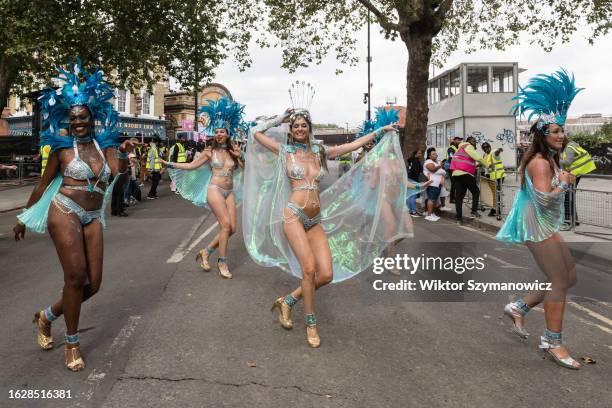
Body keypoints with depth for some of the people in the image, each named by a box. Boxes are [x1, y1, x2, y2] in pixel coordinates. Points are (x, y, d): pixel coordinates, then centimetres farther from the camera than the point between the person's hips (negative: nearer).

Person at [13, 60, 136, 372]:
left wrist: (124, 155, -32)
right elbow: (43, 183, 7)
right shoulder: (62, 147, -1)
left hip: (93, 217, 4)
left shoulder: (105, 144, 7)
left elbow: (118, 171, -11)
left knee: (93, 283, 3)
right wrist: (24, 218, 12)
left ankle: (47, 316, 28)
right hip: (64, 212, -4)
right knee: (76, 277, -11)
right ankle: (71, 343, 6)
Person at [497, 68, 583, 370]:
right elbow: (544, 199, -26)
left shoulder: (549, 160, 14)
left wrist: (565, 179, 4)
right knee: (560, 282, -5)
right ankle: (553, 342, 5)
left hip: (546, 226, 10)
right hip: (539, 227, -10)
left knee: (569, 276, 13)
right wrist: (564, 184, -12)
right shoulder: (540, 162, -18)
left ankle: (519, 308, 21)